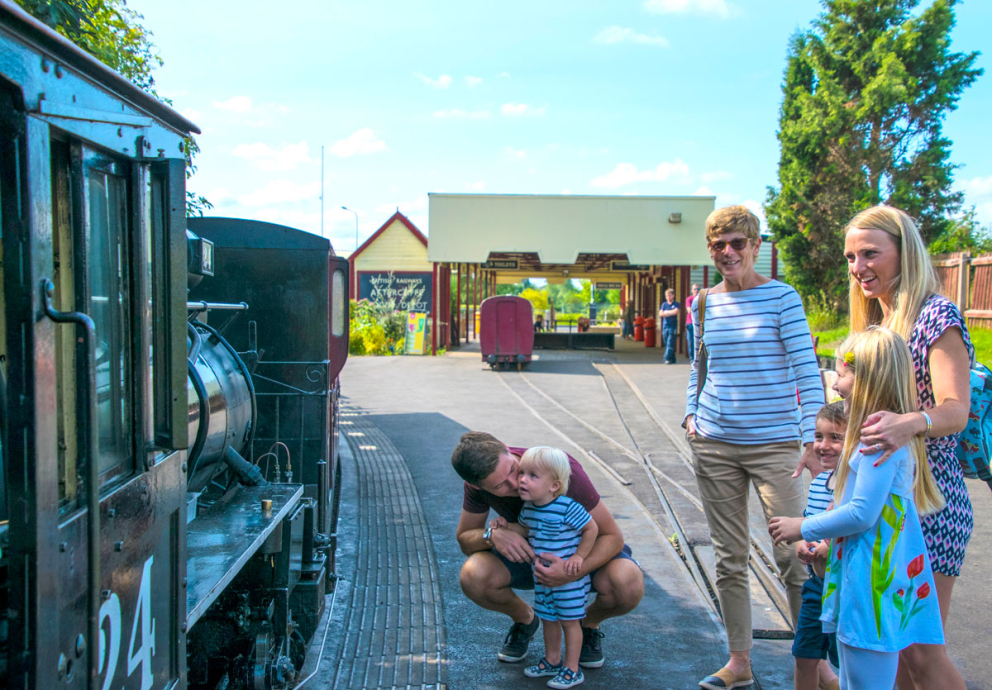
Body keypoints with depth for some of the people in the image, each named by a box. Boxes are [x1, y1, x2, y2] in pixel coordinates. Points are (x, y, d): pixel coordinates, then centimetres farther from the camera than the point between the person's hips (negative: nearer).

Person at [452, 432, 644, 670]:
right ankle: (524, 619, 7)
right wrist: (492, 535, -34)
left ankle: (589, 622, 3)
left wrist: (573, 572, -45)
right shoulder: (479, 479, -24)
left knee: (629, 586, -34)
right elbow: (465, 539, -10)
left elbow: (612, 536, -28)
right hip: (529, 552, 2)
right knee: (473, 576, -27)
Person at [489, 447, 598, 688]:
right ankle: (552, 661, 38)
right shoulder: (528, 507, -4)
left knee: (569, 621, 6)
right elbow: (526, 529, 13)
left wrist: (579, 556, -19)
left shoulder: (567, 508, -26)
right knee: (548, 619, 19)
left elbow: (591, 528, -17)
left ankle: (572, 670, 19)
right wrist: (506, 525, -4)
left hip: (570, 578, -7)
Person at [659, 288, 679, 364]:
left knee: (670, 343, -12)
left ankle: (667, 358, -15)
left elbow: (676, 312, -14)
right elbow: (660, 314, 2)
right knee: (666, 343, 4)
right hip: (665, 326, 4)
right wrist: (670, 313, -7)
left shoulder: (676, 304, 2)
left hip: (673, 326, -4)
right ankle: (672, 359, 12)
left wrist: (666, 312, -3)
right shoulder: (664, 304, 12)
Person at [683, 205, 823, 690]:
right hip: (714, 446, 5)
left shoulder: (782, 298, -5)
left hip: (774, 444, -4)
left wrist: (811, 436, -15)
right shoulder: (704, 303, 8)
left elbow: (806, 369, -8)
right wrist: (691, 415, 6)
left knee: (792, 556, -4)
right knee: (729, 558, 10)